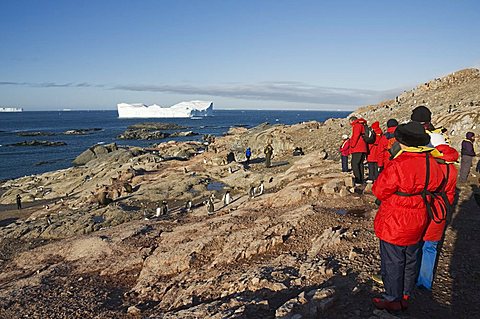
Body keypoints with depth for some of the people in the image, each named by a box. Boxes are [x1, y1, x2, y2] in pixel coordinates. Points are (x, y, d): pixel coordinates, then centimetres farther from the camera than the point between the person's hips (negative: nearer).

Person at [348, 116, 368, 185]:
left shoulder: (357, 125, -5)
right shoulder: (362, 125, 24)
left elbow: (356, 136, -17)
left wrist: (352, 145, -12)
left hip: (357, 149, -10)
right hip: (362, 148, 10)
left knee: (354, 164, -11)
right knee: (360, 163, 12)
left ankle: (358, 181, -18)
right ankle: (361, 180, 14)